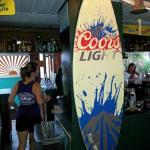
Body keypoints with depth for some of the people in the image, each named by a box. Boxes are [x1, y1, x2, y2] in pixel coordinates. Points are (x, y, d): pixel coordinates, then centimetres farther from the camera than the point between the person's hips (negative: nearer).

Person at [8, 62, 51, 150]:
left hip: (21, 116, 3)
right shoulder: (36, 85, -14)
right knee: (33, 139, 23)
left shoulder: (18, 84, 0)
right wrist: (46, 99, -1)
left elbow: (10, 100, 1)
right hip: (34, 116, -2)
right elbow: (40, 102, -20)